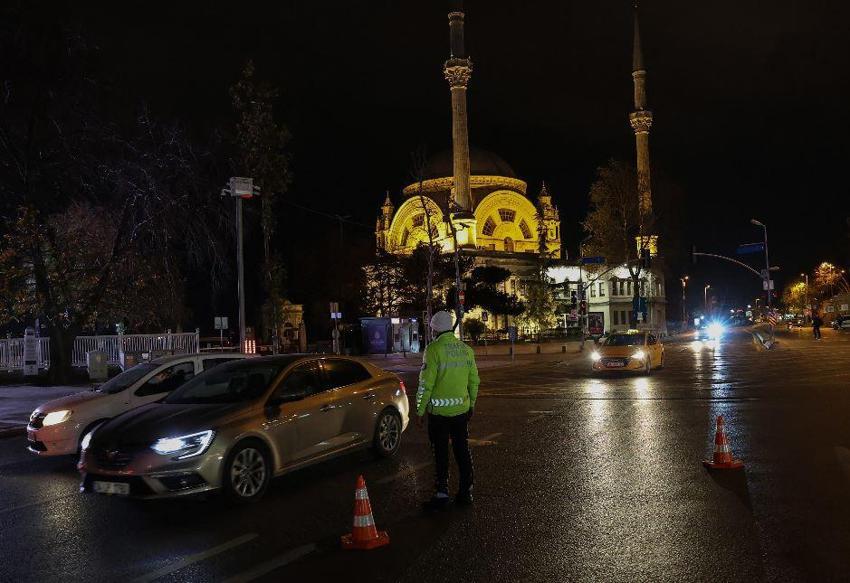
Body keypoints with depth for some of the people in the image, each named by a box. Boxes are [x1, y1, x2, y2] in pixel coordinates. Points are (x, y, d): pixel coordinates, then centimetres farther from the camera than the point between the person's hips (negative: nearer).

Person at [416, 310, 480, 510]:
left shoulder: (434, 349, -13)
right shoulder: (466, 349, 6)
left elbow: (426, 383, -15)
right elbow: (474, 381, 12)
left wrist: (420, 410, -7)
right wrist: (471, 405, 23)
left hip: (439, 411, -5)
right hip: (462, 410, 5)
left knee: (441, 454, 3)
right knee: (462, 451, 13)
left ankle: (442, 493, 6)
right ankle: (466, 492, 19)